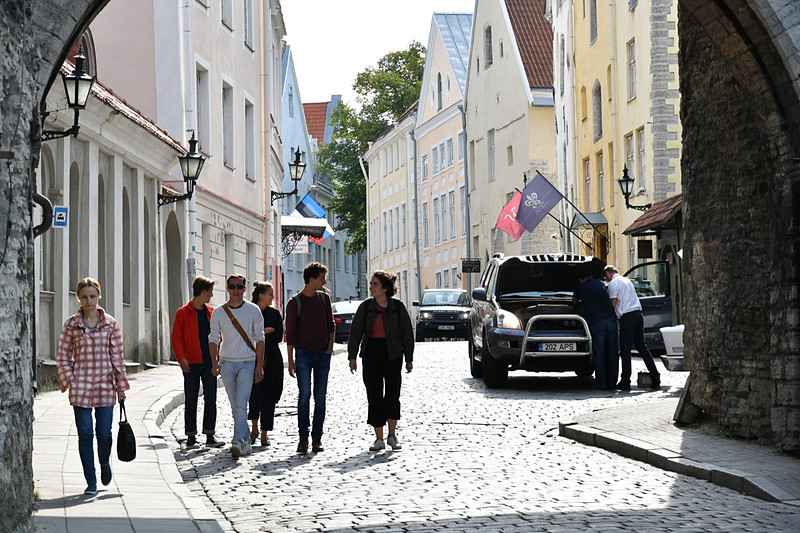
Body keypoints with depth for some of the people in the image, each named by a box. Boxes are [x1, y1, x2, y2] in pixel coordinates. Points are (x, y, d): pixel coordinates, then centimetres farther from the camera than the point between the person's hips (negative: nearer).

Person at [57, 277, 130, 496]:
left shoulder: (110, 323, 4)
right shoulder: (72, 324, 3)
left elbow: (117, 356, 6)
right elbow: (63, 356, 5)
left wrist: (121, 385, 4)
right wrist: (70, 382, -4)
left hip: (105, 384, 0)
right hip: (80, 385, 0)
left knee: (104, 432, -1)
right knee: (85, 434, -1)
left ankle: (105, 462, 31)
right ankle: (91, 481, 8)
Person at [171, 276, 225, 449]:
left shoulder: (212, 312, 12)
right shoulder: (183, 313, -1)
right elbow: (176, 338, -3)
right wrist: (181, 358, -16)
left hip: (209, 362, 3)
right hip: (191, 363, -3)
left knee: (211, 398, -2)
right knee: (191, 401, 2)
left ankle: (210, 436, 1)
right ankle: (191, 437, 8)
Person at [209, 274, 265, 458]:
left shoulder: (253, 310, 2)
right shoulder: (218, 312, 6)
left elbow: (259, 339, 3)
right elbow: (213, 338, 9)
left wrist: (259, 365, -3)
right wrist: (215, 363, -4)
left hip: (247, 363, -2)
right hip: (226, 363, 3)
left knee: (241, 404, -15)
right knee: (235, 406, 5)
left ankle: (238, 441, -21)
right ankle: (246, 440, 15)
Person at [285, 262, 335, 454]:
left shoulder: (324, 298, 10)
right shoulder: (295, 302, -4)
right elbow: (290, 332, -3)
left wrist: (330, 346, 4)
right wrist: (290, 360, -7)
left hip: (323, 354, 4)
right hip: (303, 353, -4)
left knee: (320, 396, 3)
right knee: (304, 394, -11)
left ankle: (317, 438, 8)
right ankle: (303, 438, -7)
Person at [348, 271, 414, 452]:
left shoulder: (397, 307, 2)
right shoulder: (365, 307, 5)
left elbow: (407, 333, 6)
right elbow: (355, 332, 6)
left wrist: (409, 359, 4)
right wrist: (352, 356, -2)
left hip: (392, 354, -1)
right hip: (371, 354, 1)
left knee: (393, 394, -7)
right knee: (374, 396, 1)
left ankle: (392, 435, 4)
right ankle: (379, 439, 7)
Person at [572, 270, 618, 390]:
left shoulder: (580, 289, 10)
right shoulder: (600, 283, 19)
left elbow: (574, 301, 32)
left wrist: (581, 307, 55)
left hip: (596, 322, -3)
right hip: (611, 317, 3)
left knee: (599, 353, 3)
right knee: (612, 352, 6)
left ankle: (602, 384, 2)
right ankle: (611, 383, 8)